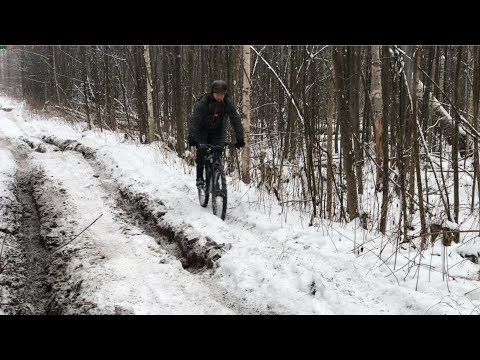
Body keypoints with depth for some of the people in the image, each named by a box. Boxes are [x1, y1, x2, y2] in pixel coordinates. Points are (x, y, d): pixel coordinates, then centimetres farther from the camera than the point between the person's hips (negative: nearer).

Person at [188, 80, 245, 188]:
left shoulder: (228, 103, -19)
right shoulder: (203, 101, -27)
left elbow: (236, 120, -20)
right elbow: (194, 120, -32)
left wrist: (240, 138, -30)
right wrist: (191, 137, -43)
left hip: (217, 131, 2)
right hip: (202, 129, -2)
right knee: (201, 151, -20)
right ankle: (200, 178, -12)